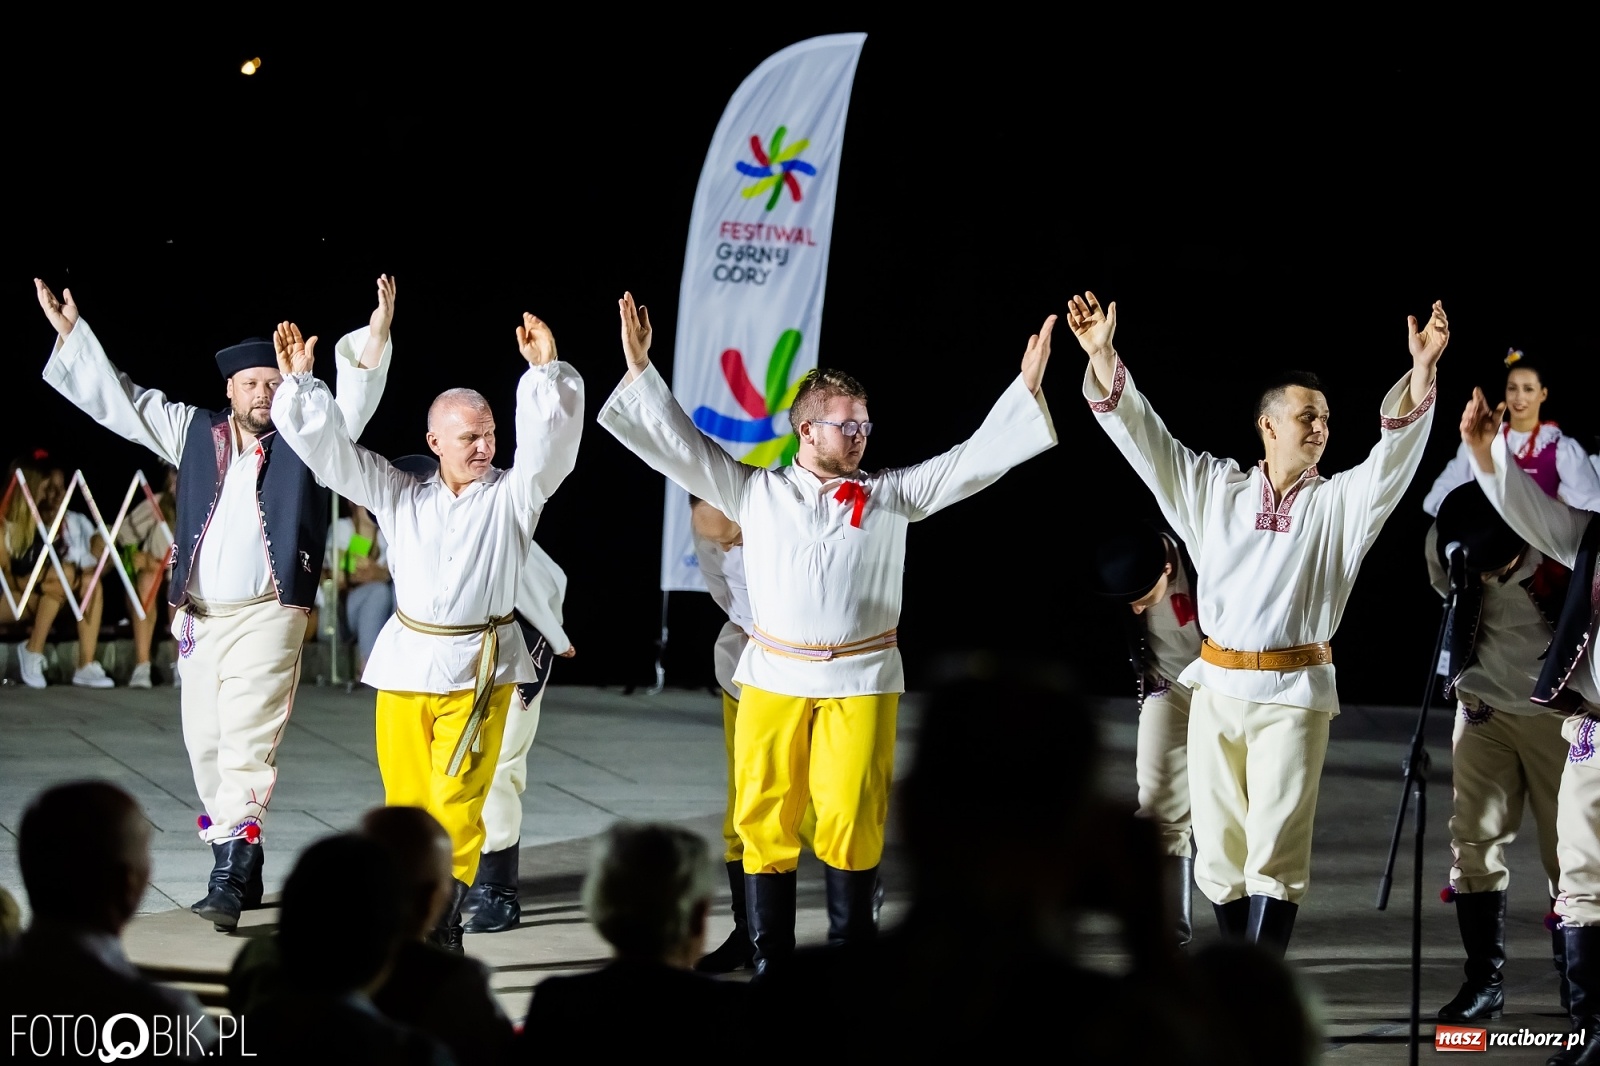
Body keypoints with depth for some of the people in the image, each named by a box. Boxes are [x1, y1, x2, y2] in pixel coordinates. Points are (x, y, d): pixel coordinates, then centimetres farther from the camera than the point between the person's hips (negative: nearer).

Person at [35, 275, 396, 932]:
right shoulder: (193, 432, 12)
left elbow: (354, 400, -10)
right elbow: (117, 399, 14)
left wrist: (376, 336, -25)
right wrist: (70, 332, 10)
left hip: (267, 615, -5)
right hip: (200, 616, 5)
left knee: (247, 742, -15)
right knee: (206, 746, 8)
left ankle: (229, 878, -21)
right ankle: (243, 871, 19)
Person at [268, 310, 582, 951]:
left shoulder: (512, 495, 4)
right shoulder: (401, 496, 12)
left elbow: (550, 440, -12)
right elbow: (328, 449, 10)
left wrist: (546, 372, -24)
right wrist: (299, 381, 1)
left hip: (479, 666, -3)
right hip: (407, 660, 3)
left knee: (457, 798, -11)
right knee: (407, 796, 2)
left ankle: (444, 925, -11)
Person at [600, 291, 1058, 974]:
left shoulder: (892, 494, 9)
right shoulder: (756, 493, 9)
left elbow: (974, 460, 6)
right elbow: (682, 447, 7)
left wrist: (1027, 385, -1)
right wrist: (641, 370, 0)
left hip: (860, 680, 0)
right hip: (773, 679, 1)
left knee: (851, 823, -4)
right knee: (765, 820, 0)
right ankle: (771, 961, 8)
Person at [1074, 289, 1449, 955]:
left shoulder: (1340, 503, 5)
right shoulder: (1214, 489, 11)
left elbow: (1396, 452, -9)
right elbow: (1145, 438, 6)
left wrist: (1421, 371, -24)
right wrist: (1101, 355, -5)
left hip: (1294, 694, -2)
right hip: (1217, 688, 2)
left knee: (1275, 852, -7)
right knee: (1220, 849, 5)